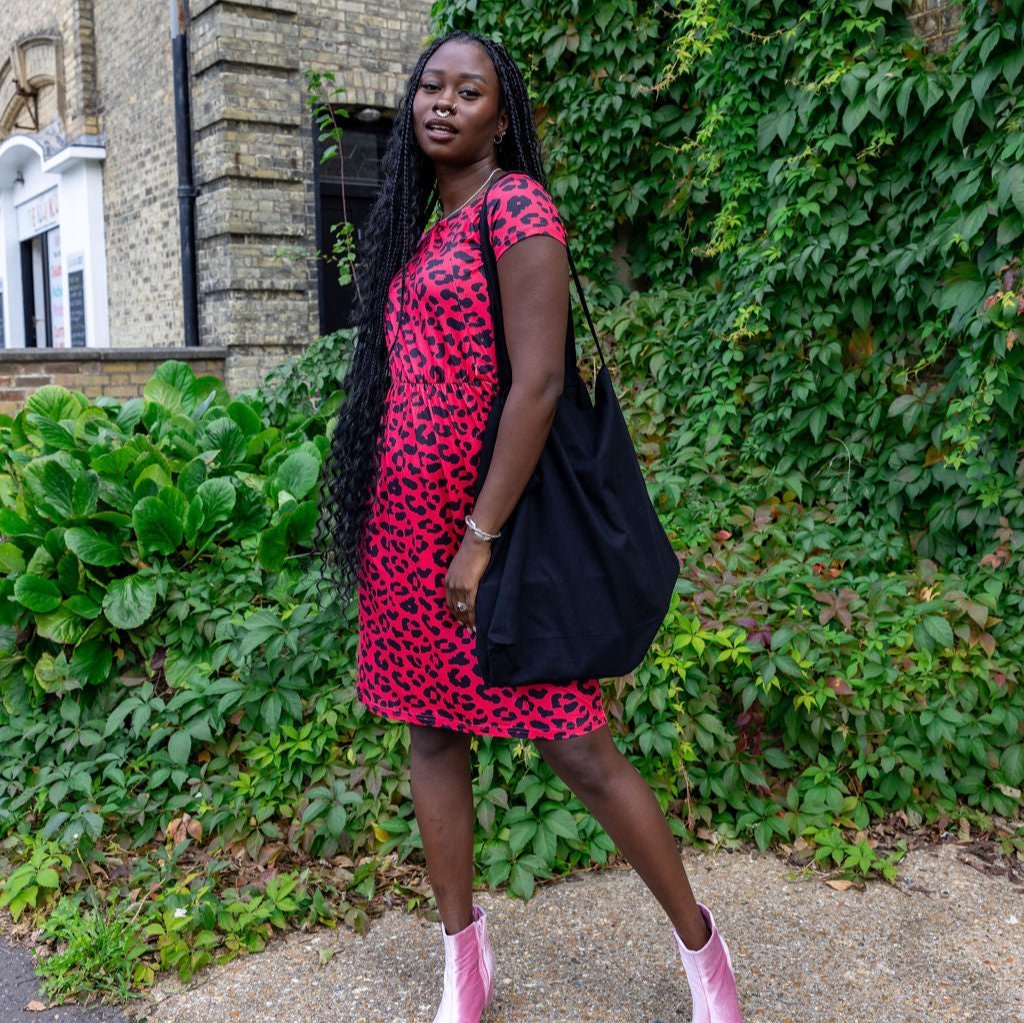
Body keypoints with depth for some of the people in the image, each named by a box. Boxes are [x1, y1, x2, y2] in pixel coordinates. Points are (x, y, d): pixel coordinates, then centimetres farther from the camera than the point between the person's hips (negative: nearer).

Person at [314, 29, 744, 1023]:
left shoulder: (515, 206, -8)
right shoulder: (422, 225, 17)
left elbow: (537, 382, -17)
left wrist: (481, 537, -19)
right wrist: (384, 528, 16)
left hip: (490, 520, -8)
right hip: (407, 520, 8)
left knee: (579, 752, -3)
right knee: (431, 737, 11)